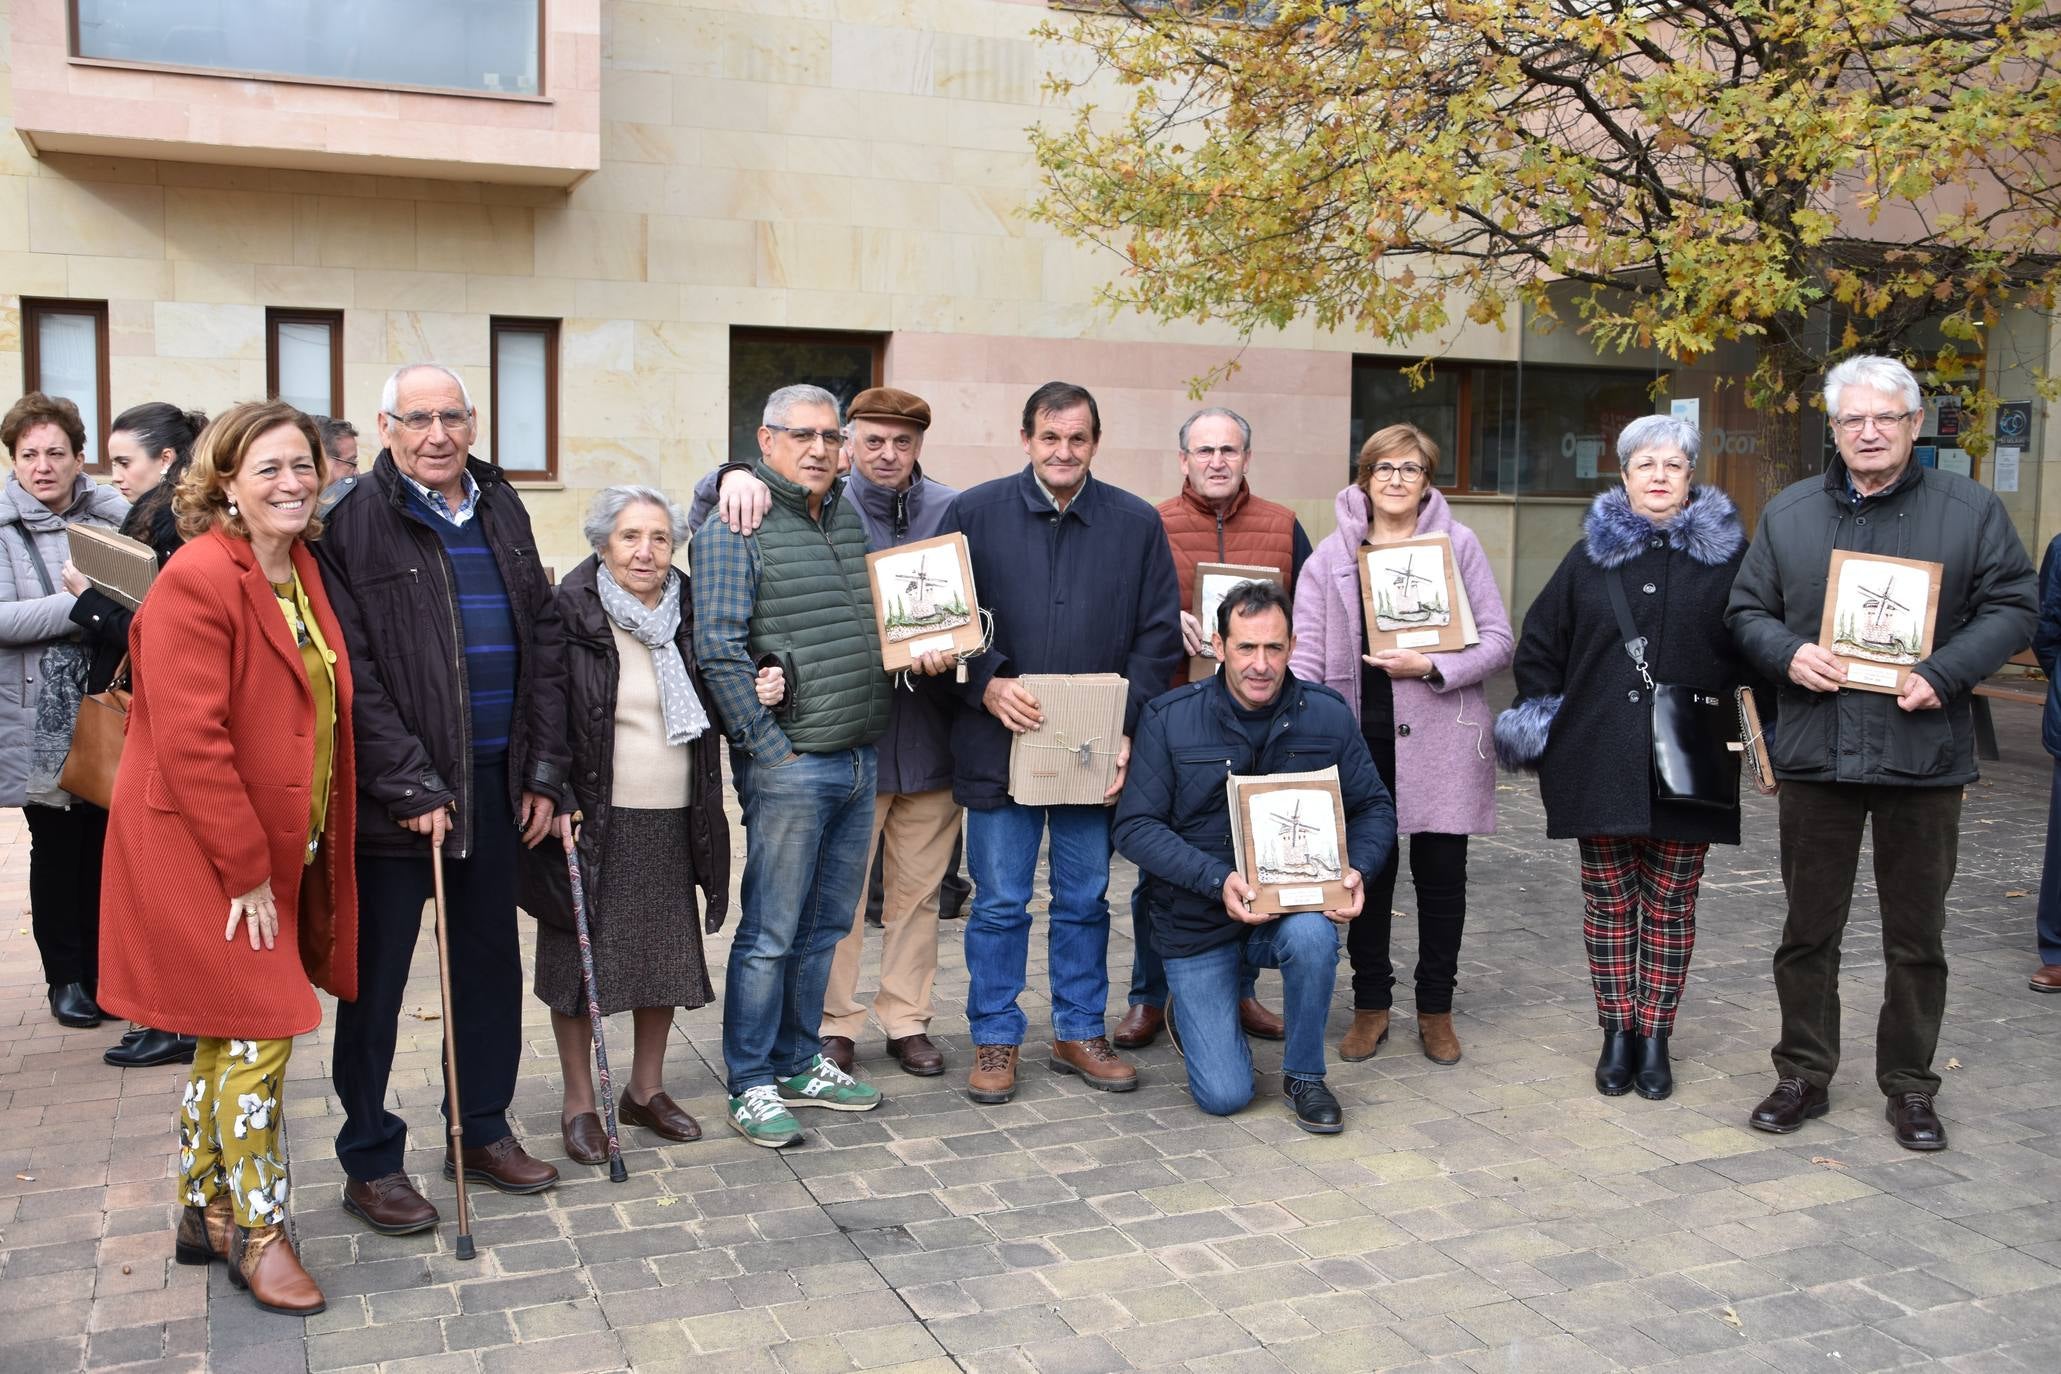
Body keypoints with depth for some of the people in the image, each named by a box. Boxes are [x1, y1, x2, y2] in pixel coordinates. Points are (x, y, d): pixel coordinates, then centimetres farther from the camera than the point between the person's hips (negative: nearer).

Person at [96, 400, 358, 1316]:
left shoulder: (302, 574, 9)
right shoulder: (197, 582, -17)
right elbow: (189, 742, -22)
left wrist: (281, 855, 11)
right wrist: (247, 867, -20)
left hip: (274, 850, 8)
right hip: (202, 855, -8)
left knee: (226, 1037, 17)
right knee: (258, 1033, -4)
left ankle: (204, 1210, 30)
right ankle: (258, 1235, 10)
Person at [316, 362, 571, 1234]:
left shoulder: (502, 511, 10)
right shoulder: (349, 522, -8)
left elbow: (544, 642, 11)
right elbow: (351, 673, -14)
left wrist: (545, 770, 5)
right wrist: (411, 786, -16)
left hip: (496, 782, 6)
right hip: (392, 796, -6)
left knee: (491, 960, 15)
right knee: (377, 980, 5)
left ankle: (483, 1130, 31)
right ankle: (370, 1163, 18)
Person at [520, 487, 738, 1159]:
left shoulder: (688, 613, 6)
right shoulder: (570, 614, -9)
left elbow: (712, 711, 17)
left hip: (672, 823, 5)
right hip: (593, 821, -5)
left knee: (665, 956, 13)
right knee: (580, 961, 4)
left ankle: (646, 1088, 30)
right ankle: (579, 1103, 19)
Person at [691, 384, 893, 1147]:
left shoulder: (848, 522, 15)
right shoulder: (734, 531, -9)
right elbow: (719, 651, -15)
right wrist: (771, 748, -16)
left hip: (857, 761, 7)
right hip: (789, 764, -7)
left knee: (824, 927, 15)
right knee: (770, 933, 0)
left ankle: (800, 1062, 28)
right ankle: (750, 1085, 12)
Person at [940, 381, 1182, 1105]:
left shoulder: (1137, 523, 5)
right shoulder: (975, 513, 1)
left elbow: (1159, 634, 4)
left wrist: (1126, 726, -5)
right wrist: (984, 684, -13)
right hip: (999, 746, -1)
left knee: (1085, 901, 12)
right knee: (999, 903, 6)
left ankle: (1080, 1032, 27)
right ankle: (996, 1040, 20)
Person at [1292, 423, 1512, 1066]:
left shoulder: (1458, 544, 3)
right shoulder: (1333, 554, 5)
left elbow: (1497, 641, 2)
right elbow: (1307, 655, 1)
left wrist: (1432, 668, -13)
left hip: (1441, 738, 0)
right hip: (1361, 735, 1)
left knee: (1441, 875, 7)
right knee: (1367, 872, 5)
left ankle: (1436, 1009, 23)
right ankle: (1370, 1004, 21)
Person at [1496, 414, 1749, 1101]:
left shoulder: (1728, 555, 3)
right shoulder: (1590, 555, 8)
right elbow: (1539, 643, 12)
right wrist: (1540, 721, 5)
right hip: (1600, 762, 1)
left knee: (1670, 903, 6)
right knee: (1609, 898, 7)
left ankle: (1655, 1036, 18)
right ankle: (1616, 1032, 18)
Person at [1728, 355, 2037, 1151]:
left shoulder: (1971, 510, 2)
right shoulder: (1788, 513, 8)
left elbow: (2013, 607, 0)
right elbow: (1746, 611, 11)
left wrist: (1945, 674, -15)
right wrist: (1788, 654, -10)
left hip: (1923, 752, -1)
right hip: (1815, 754, 2)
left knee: (1916, 936, 8)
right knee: (1808, 928, 10)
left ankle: (1909, 1086, 22)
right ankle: (1804, 1075, 24)